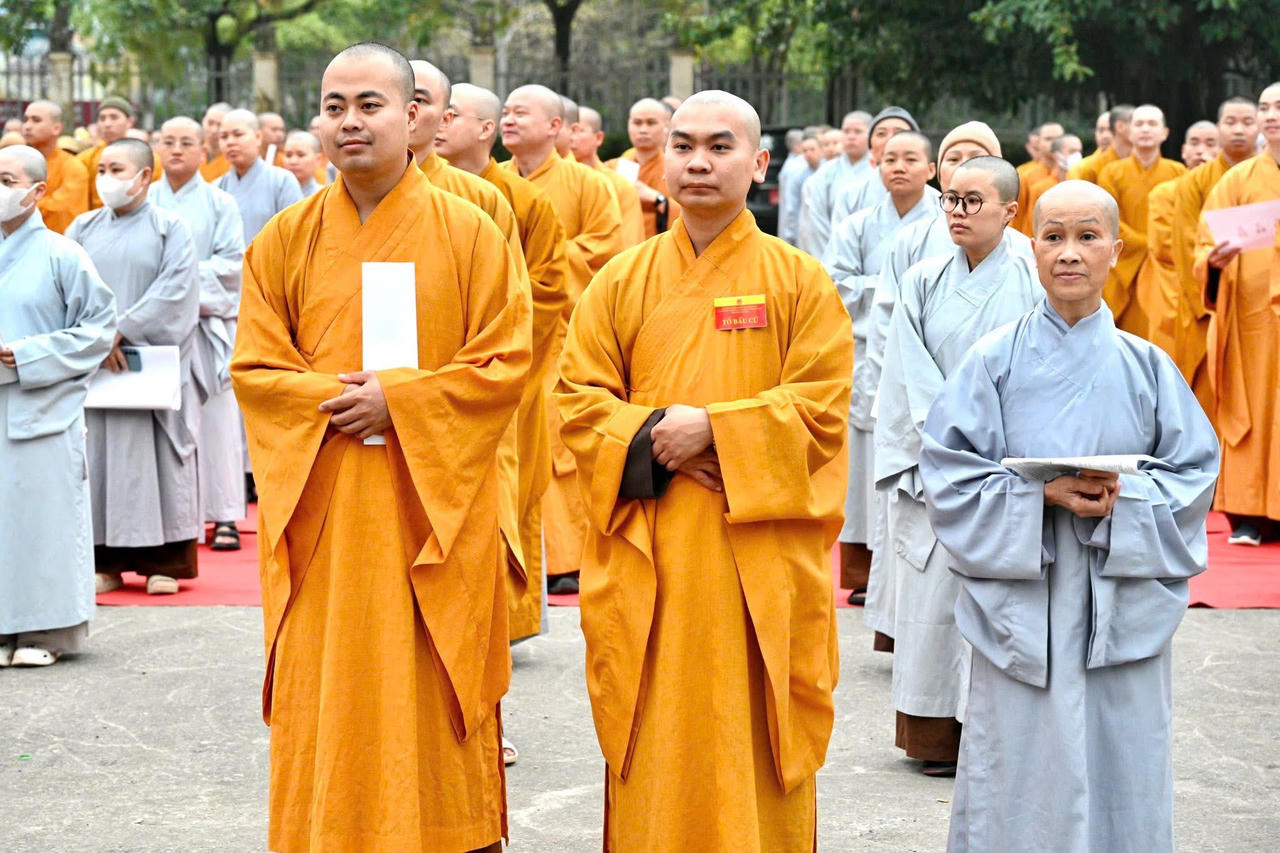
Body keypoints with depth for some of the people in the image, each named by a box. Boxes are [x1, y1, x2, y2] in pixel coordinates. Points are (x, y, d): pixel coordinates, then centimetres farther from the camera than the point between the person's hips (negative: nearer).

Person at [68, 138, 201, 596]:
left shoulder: (170, 228, 2)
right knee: (99, 459, 1)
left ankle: (163, 561, 3)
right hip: (92, 365, 3)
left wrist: (123, 330, -16)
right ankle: (105, 562, 6)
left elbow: (174, 291, -9)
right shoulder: (83, 228, 12)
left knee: (153, 458, -2)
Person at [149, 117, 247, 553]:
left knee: (217, 420, -4)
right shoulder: (145, 202, 11)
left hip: (207, 324, -1)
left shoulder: (220, 204, 6)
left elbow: (232, 262, -2)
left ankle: (225, 516, 0)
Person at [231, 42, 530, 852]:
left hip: (432, 504, -2)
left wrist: (397, 400, -15)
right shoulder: (286, 238, 6)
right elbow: (255, 367, 4)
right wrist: (329, 400, -13)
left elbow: (505, 363, -5)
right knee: (327, 693, 4)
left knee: (432, 687, 1)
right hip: (320, 511, 2)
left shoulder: (470, 233, -1)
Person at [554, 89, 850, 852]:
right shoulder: (621, 281, 9)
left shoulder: (801, 281, 3)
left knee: (756, 754, 2)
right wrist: (655, 440, -13)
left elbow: (823, 407, -6)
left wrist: (713, 429, -16)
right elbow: (579, 400, 4)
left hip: (758, 562, -2)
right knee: (654, 754, 4)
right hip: (647, 560, 2)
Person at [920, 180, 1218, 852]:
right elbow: (947, 471, -4)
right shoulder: (994, 361, 0)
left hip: (1124, 612, 1)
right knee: (1023, 784, 1)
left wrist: (1123, 498, -14)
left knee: (1120, 780, 4)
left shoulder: (1147, 367, 4)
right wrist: (1042, 497, -17)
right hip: (1021, 604, -1)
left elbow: (1194, 474, 5)